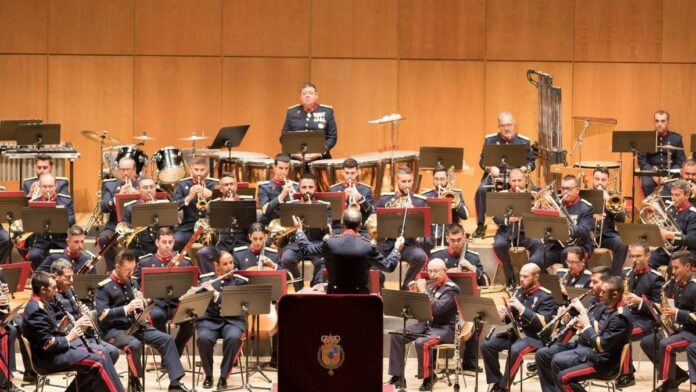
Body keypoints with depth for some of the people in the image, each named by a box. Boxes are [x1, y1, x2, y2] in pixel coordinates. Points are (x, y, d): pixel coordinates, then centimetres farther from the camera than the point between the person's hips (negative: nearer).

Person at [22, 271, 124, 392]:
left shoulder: (39, 305, 12)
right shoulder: (36, 310, -20)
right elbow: (47, 344, -24)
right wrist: (68, 338, -10)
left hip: (56, 350, 11)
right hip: (48, 359, -11)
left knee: (100, 353, 8)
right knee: (99, 361, -17)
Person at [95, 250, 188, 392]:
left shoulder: (132, 283, 11)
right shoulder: (104, 287, -10)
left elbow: (141, 308, 20)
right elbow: (102, 315, -21)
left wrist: (141, 303, -5)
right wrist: (126, 308, -30)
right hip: (113, 330, -7)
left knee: (166, 339, -8)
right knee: (135, 344, -35)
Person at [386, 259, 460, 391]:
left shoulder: (452, 289, -11)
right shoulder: (430, 287, 13)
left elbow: (437, 309, -26)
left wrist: (423, 291, -22)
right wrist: (414, 293, -3)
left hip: (445, 329, -8)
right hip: (426, 324, 8)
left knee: (421, 343, -35)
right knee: (396, 336, -9)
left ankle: (428, 379, -17)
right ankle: (398, 376, -7)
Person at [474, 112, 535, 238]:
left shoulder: (524, 141, 6)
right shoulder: (490, 140, 9)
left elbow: (531, 162, 6)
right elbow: (482, 161, 9)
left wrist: (524, 168, -18)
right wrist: (490, 168, -14)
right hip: (495, 175, 1)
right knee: (481, 190, -29)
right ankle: (481, 225, -16)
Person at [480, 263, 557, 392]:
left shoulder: (545, 296, -8)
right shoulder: (519, 291, 12)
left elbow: (543, 323, -20)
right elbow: (509, 318, 19)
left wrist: (522, 308, -26)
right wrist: (504, 315, -6)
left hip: (535, 336, -7)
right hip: (515, 332, 7)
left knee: (515, 350, -35)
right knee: (486, 345, -13)